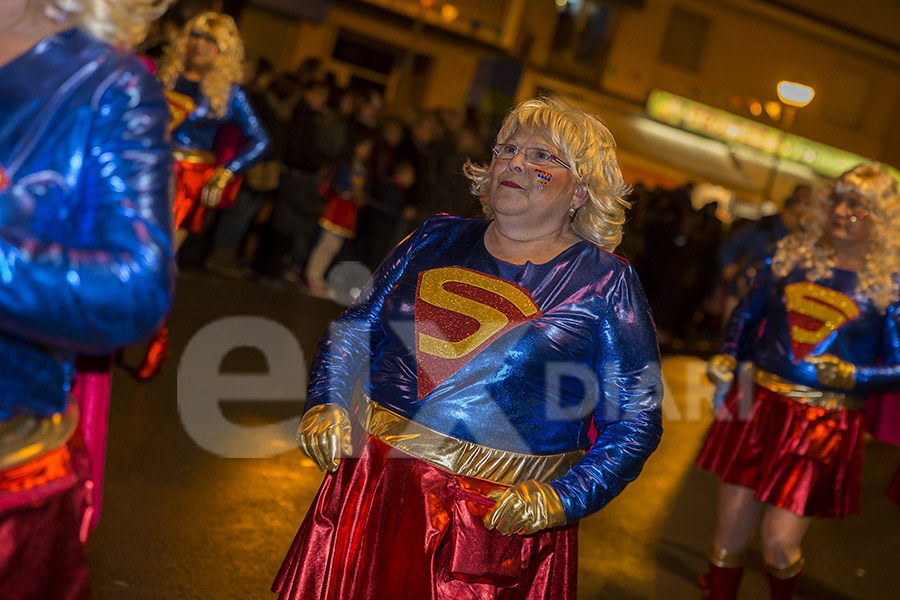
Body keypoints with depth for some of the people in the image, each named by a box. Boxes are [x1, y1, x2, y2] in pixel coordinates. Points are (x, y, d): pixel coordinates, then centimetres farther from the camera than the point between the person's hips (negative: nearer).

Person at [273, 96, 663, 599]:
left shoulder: (606, 285, -6)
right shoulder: (438, 239, 5)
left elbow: (636, 420, -6)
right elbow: (357, 328, 11)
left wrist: (563, 500, -17)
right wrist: (327, 404, -5)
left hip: (503, 516, -3)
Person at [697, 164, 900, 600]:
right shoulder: (793, 253, 5)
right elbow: (748, 312, 16)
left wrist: (848, 375, -18)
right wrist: (727, 357, 1)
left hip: (824, 427, -3)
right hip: (757, 405, 3)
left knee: (779, 544, -2)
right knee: (729, 536, 6)